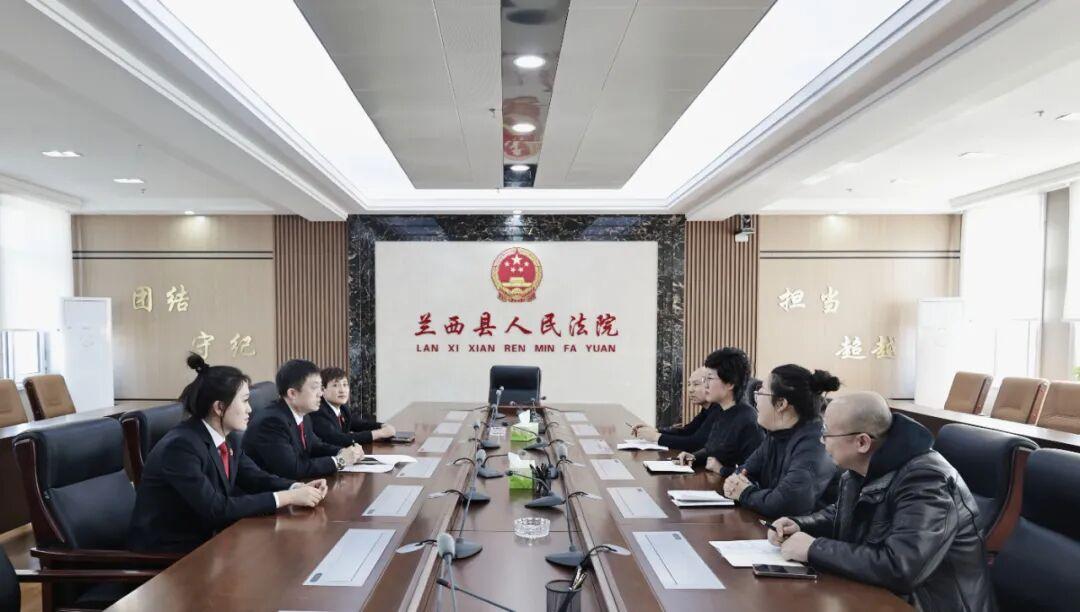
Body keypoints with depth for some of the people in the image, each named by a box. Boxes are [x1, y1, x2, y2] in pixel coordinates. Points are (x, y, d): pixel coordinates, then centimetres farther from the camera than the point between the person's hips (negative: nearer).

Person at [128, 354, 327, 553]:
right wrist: (287, 497, -27)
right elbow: (216, 508, -28)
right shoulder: (181, 446, -25)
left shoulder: (226, 438, 1)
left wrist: (297, 488, -14)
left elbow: (255, 478, 5)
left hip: (206, 537, 7)